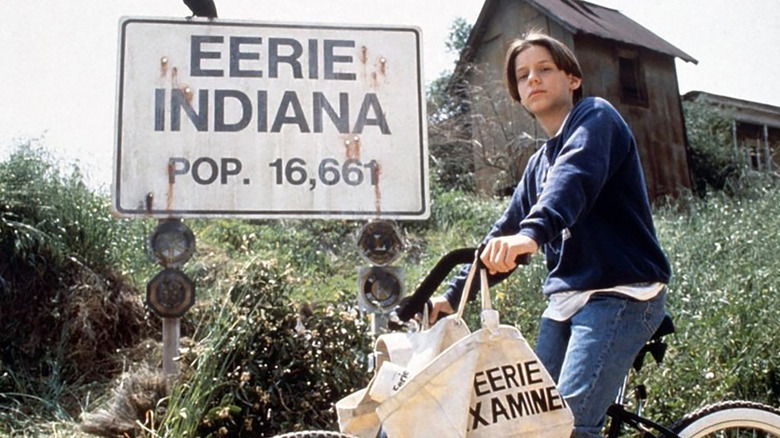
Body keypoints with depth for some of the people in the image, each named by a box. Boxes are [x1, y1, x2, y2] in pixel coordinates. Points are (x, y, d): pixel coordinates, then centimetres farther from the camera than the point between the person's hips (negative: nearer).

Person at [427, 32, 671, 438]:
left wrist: (533, 232, -43)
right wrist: (453, 295, 11)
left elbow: (576, 175, -24)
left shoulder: (595, 115, -2)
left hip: (619, 294, -8)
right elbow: (505, 235, 21)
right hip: (566, 299, 8)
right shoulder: (539, 163, 21)